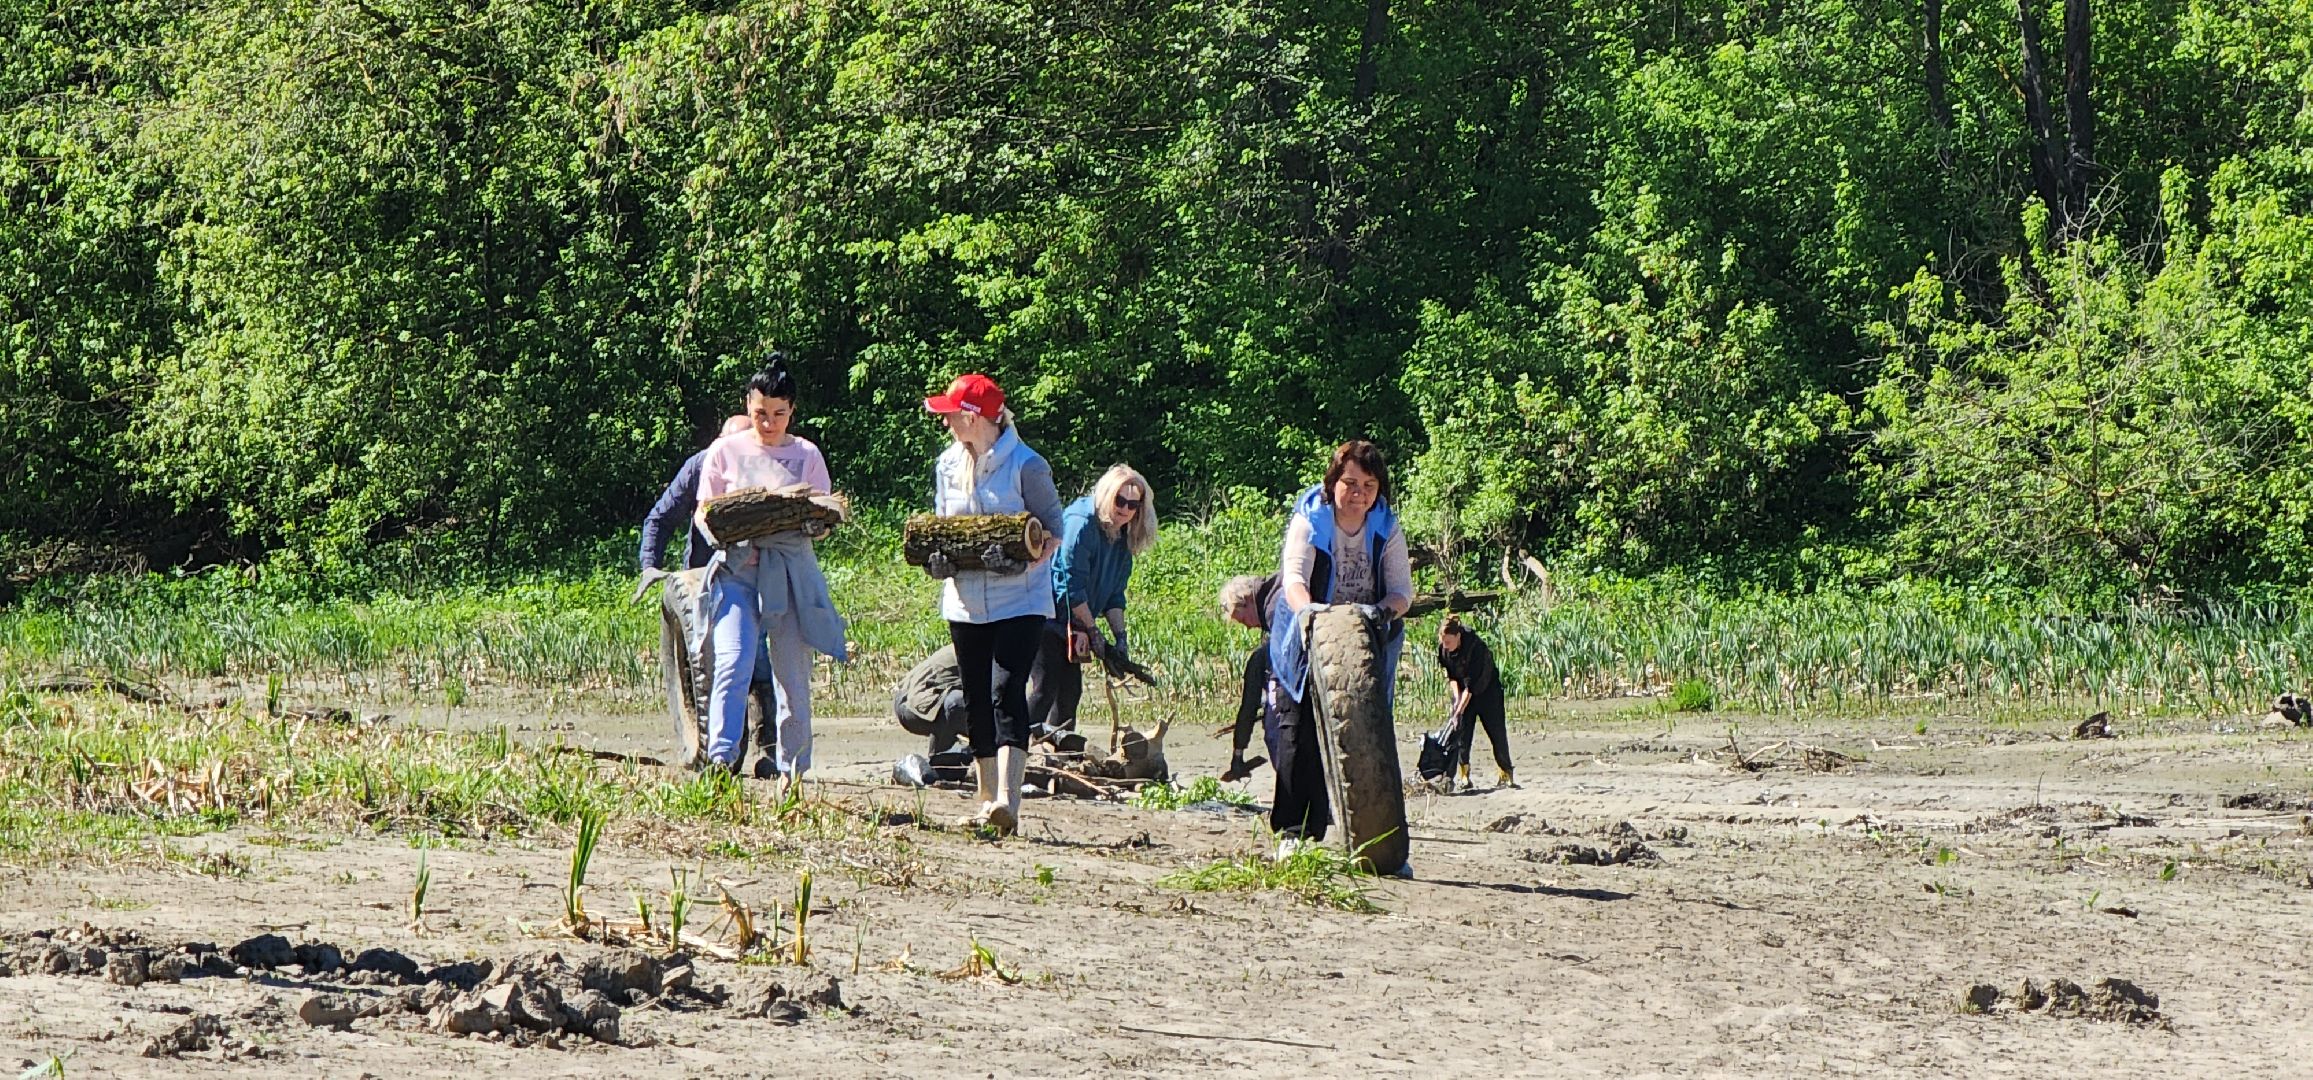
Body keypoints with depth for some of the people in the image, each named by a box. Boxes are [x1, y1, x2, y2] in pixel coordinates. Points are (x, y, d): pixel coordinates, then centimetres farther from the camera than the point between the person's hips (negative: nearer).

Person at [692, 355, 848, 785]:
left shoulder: (807, 455, 10)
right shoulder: (725, 451, 8)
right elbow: (703, 513, 8)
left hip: (791, 572, 2)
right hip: (737, 567, -1)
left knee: (793, 676, 3)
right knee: (734, 661, -21)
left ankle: (792, 770, 15)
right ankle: (720, 759, -25)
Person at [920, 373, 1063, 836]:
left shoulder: (1025, 465, -8)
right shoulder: (948, 465, 10)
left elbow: (1053, 529, -5)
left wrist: (1027, 558, -25)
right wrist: (937, 556, -5)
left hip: (1019, 601, -6)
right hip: (966, 602, 6)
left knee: (1006, 693, -17)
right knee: (976, 701, 10)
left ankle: (1006, 801, -25)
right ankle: (986, 799, 19)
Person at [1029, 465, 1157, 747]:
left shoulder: (1122, 538, 7)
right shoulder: (1080, 525, -21)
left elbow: (1114, 594, 11)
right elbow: (1072, 586, -21)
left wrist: (1120, 636, -1)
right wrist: (1093, 631, -16)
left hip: (1069, 625, 9)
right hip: (1044, 615, -9)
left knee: (1071, 689, 6)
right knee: (1046, 687, -15)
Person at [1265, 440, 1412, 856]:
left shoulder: (1387, 529, 1)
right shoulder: (1308, 521, -10)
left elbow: (1402, 589, -6)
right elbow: (1295, 579, -25)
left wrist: (1385, 609, -30)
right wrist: (1309, 613, -47)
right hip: (1307, 647, -2)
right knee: (1299, 733, -8)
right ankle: (1295, 832, -4)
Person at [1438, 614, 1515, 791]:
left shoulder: (1475, 647, -32)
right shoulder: (1443, 649, -15)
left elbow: (1471, 684, -32)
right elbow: (1451, 676, -6)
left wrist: (1459, 710, -35)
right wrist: (1456, 698, -21)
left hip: (1486, 689, -4)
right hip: (1462, 692, 4)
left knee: (1497, 733, -3)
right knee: (1462, 732, -8)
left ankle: (1505, 776, 7)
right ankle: (1464, 777, -6)